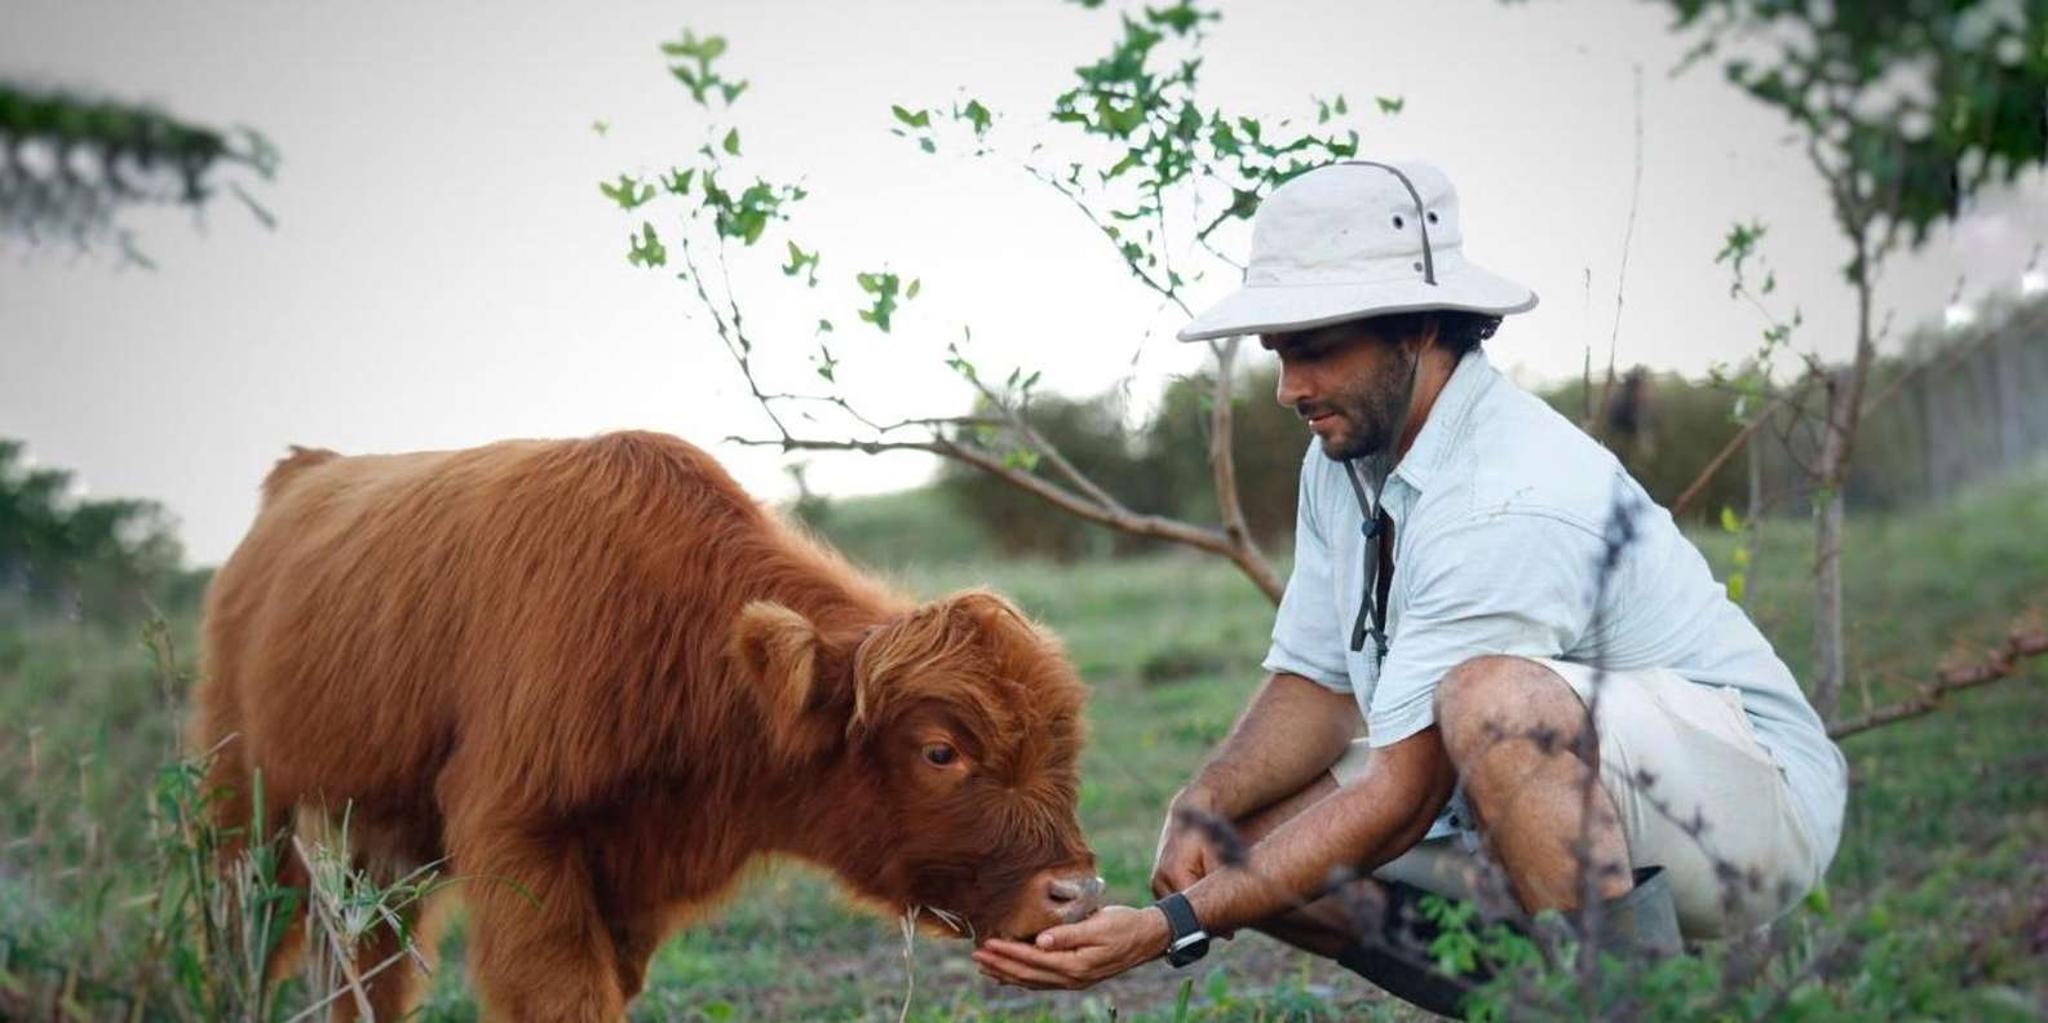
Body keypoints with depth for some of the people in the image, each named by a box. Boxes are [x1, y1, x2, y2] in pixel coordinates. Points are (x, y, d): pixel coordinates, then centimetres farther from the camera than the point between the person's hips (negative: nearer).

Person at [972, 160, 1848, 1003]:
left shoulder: (1505, 504, -27)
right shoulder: (1345, 454, 2)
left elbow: (1402, 800, -26)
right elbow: (1314, 685, 8)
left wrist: (1172, 927, -30)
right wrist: (1201, 807, -12)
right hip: (1551, 802, 9)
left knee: (1491, 697, -38)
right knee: (1244, 832, -5)